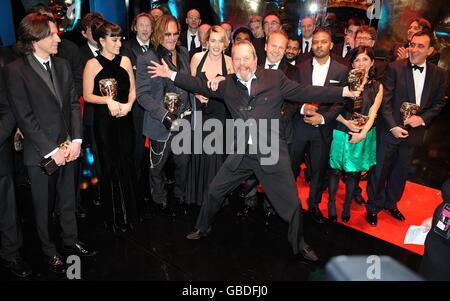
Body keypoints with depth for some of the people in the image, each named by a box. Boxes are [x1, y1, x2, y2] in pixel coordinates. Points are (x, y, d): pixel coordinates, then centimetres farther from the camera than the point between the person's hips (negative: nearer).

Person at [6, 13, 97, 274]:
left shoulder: (62, 65, 6)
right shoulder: (16, 70, -11)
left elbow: (74, 103, 6)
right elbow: (25, 117, -14)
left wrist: (76, 140, -5)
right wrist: (51, 150, -15)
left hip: (67, 147, 5)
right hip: (40, 154, -4)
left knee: (67, 201, 18)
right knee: (44, 206, 12)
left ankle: (71, 241, 37)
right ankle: (50, 251, 31)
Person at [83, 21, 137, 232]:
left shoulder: (125, 61, 6)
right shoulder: (92, 64, -3)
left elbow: (132, 89, 10)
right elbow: (87, 96, -3)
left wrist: (129, 104, -9)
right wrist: (108, 100, -18)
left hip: (125, 118, 3)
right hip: (104, 121, -3)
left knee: (126, 164, 6)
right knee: (109, 165, 5)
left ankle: (128, 212, 23)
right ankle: (113, 216, 19)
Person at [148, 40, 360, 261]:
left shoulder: (275, 79, -2)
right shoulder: (227, 84, 6)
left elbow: (305, 92, -3)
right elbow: (202, 86, 12)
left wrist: (345, 92, -8)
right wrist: (170, 74, 9)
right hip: (241, 153, 3)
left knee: (291, 202, 6)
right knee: (215, 191, 13)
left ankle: (299, 245, 31)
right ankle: (203, 228, 39)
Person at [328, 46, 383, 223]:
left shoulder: (377, 87, 3)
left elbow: (372, 114, -3)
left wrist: (363, 133, -17)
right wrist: (346, 122, -19)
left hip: (364, 135, 2)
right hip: (341, 132, -1)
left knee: (354, 172, 10)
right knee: (335, 170, 6)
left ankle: (347, 205, 27)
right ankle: (331, 202, 24)